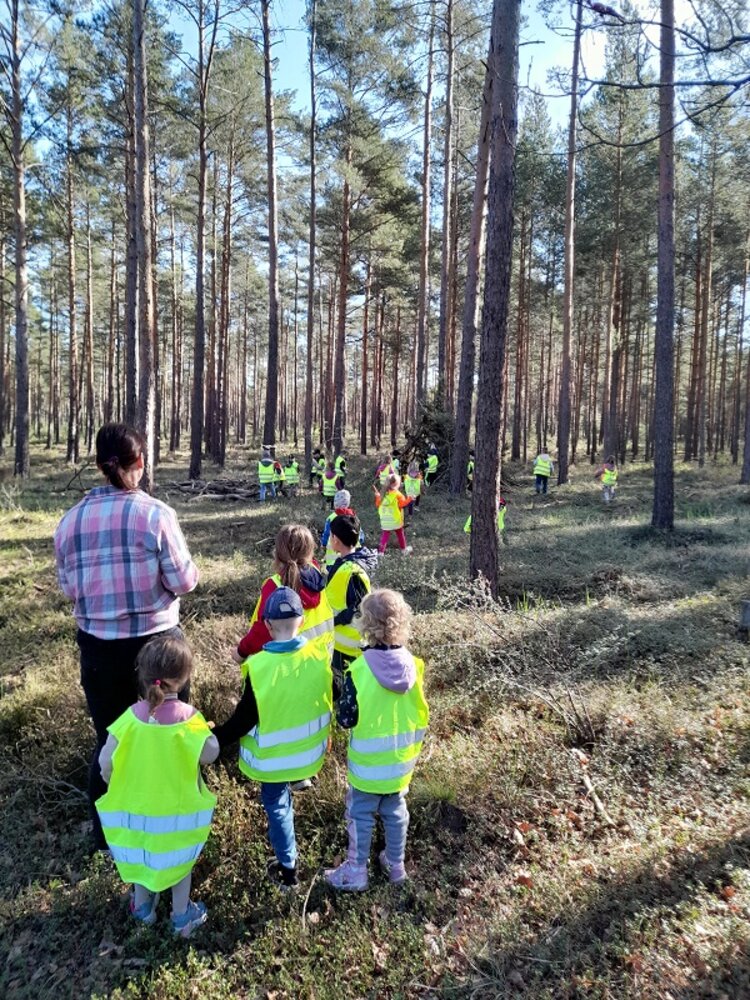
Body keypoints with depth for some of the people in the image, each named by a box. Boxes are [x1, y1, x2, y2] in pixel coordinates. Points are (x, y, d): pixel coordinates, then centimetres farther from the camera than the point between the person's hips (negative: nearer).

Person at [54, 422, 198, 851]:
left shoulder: (71, 519, -3)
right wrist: (187, 569, 7)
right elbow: (183, 581, -14)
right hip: (156, 641, -3)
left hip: (98, 646, 4)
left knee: (109, 740, 21)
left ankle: (106, 833, 37)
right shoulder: (155, 513, -16)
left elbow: (69, 588, 5)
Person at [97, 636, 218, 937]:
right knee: (179, 856, 22)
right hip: (178, 806, -2)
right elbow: (210, 754, -21)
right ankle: (182, 917, 38)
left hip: (138, 803, 2)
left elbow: (105, 760, -16)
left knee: (142, 850, 27)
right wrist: (206, 729, -4)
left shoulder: (133, 716, -21)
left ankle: (142, 906, 48)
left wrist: (115, 785, 4)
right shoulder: (188, 717, -27)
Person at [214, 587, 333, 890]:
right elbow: (329, 699, 0)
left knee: (276, 803, 17)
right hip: (309, 749, 3)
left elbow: (244, 719, -20)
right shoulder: (319, 656, -15)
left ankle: (287, 870, 26)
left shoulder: (258, 666, -27)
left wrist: (213, 741, -7)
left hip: (273, 756, -3)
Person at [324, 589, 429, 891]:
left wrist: (342, 706, 1)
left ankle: (355, 872, 30)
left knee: (360, 815, 15)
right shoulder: (413, 664, -13)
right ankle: (395, 865, 40)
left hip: (368, 762, -4)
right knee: (395, 811, 23)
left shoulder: (359, 670, -26)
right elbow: (419, 712, -1)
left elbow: (346, 719, -18)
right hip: (401, 758, 4)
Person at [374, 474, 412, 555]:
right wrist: (409, 499, -12)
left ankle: (381, 551, -1)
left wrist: (377, 496, 17)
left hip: (385, 521, 3)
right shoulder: (397, 494, -15)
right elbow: (402, 503, -19)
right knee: (400, 534, 17)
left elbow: (378, 504, 5)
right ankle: (404, 549, 30)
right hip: (396, 520, -3)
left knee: (384, 536, 6)